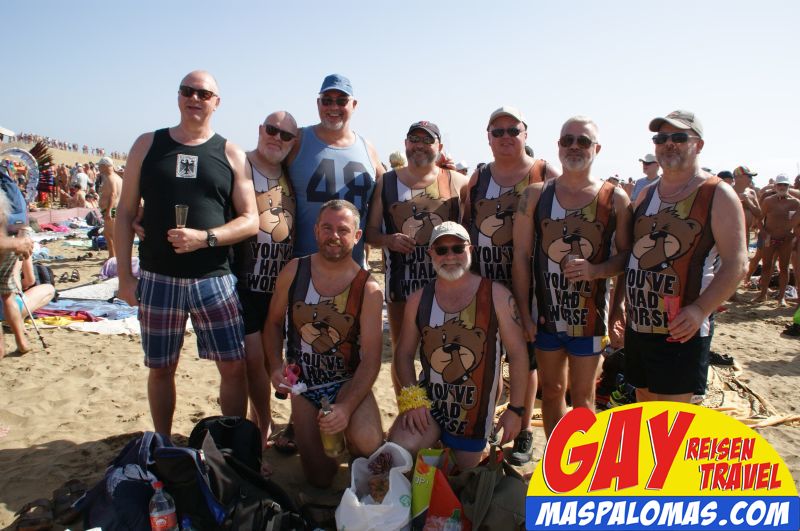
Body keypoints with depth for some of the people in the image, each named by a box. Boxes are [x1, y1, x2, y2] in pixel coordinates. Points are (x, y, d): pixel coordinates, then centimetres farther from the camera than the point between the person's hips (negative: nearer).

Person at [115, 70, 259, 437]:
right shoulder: (148, 145, 7)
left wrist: (205, 237, -17)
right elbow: (125, 213, 7)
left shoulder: (230, 154, 5)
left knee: (234, 366, 0)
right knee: (160, 368, 11)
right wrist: (124, 275, 1)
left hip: (213, 278, -1)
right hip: (158, 278, 1)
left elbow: (250, 220, 0)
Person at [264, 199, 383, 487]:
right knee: (319, 478, 1)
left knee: (368, 444, -30)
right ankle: (302, 426, 32)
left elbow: (371, 359, -16)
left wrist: (347, 407, -29)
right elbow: (273, 323, 6)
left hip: (347, 382, -2)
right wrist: (276, 366, -11)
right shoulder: (294, 271, -6)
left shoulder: (368, 288, -14)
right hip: (303, 386, 2)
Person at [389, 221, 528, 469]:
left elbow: (517, 353, -4)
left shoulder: (496, 295, -6)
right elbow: (404, 353, 6)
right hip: (428, 403, 1)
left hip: (474, 413, -1)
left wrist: (515, 409, -5)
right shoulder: (419, 299, 1)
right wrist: (411, 396, -11)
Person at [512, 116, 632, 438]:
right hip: (545, 314, 2)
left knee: (582, 396, 9)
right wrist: (524, 312, -6)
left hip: (589, 315, -2)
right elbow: (521, 255, -1)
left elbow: (627, 255, -1)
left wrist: (595, 269, -21)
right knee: (552, 391, 16)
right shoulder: (536, 195, 1)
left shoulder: (615, 199, -2)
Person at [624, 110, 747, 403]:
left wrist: (700, 309, -24)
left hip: (682, 330, -6)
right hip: (637, 325, 6)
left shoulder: (718, 195, -6)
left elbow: (736, 263, -12)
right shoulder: (646, 196, 12)